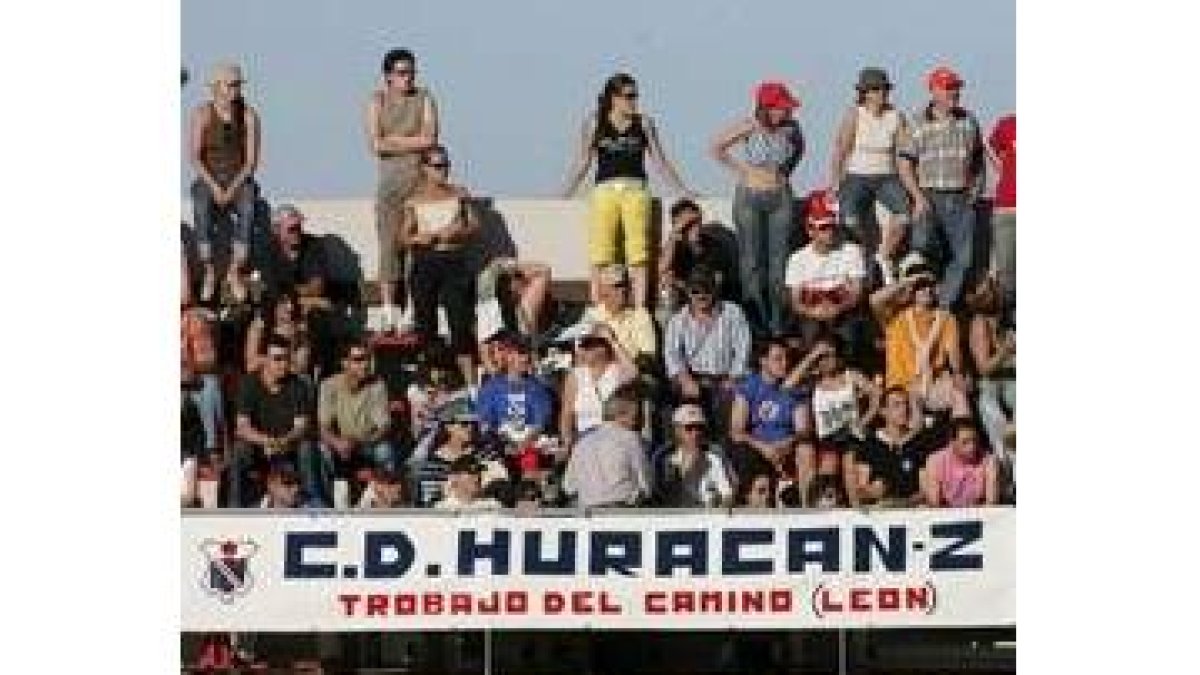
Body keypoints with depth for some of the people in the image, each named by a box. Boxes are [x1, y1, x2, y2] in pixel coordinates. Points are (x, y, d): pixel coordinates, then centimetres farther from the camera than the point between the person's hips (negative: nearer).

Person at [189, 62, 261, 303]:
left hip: (240, 182, 0)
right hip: (208, 181, 0)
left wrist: (233, 188, -16)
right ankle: (209, 274, -32)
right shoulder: (202, 114, -3)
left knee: (248, 208, -35)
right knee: (202, 210, -36)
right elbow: (194, 157, -6)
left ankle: (235, 272, -31)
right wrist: (214, 187, -17)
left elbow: (252, 160, -3)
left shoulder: (248, 115, 0)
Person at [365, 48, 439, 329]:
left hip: (422, 177, 0)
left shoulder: (424, 98, 7)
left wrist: (393, 140, -5)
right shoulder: (378, 101, 7)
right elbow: (376, 145, -4)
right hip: (390, 178, 0)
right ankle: (388, 307, -1)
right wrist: (413, 142, -5)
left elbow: (430, 139, -5)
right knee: (389, 243, -3)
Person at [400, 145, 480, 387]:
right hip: (425, 263, 0)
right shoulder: (415, 200, 4)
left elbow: (474, 226, 10)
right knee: (425, 322, 1)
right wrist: (433, 236, -12)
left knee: (460, 319, -6)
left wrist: (460, 232, -10)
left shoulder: (458, 195, 7)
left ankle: (469, 376, -7)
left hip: (454, 261, 0)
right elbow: (405, 237, 2)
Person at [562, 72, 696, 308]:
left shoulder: (644, 123, 9)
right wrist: (565, 195, 10)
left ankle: (640, 309, -7)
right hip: (605, 191, 0)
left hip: (636, 191, 0)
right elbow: (583, 162, 13)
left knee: (639, 253, -7)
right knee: (600, 255, -4)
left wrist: (683, 190, 12)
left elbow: (659, 160, 14)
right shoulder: (594, 124, 9)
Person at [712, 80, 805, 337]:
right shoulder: (748, 127, -12)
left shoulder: (790, 128, -2)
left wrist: (786, 171, 10)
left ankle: (778, 323, 5)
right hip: (750, 198, -3)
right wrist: (741, 169, -2)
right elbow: (717, 148, -1)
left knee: (779, 259, 2)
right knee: (752, 260, -1)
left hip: (780, 198, 3)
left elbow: (799, 148, 21)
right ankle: (756, 322, 3)